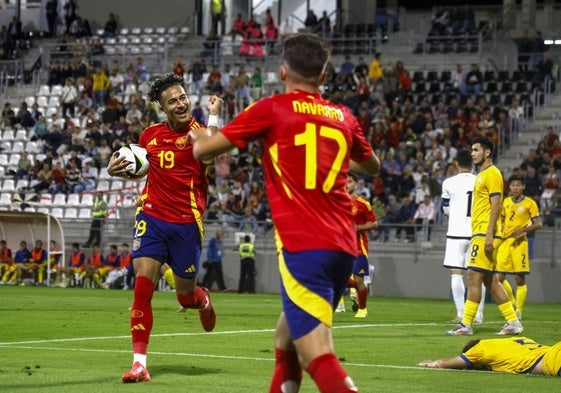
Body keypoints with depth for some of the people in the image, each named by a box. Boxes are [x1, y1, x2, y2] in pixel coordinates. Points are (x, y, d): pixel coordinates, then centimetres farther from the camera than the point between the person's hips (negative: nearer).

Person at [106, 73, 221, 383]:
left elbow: (211, 156, -28)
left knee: (186, 298, 10)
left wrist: (213, 117, -29)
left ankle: (203, 299, 50)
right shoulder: (151, 135, 6)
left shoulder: (197, 132, -6)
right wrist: (117, 170, 4)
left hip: (186, 224, -2)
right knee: (142, 285, -14)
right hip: (152, 218, 2)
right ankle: (139, 363, -10)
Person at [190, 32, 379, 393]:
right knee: (288, 336, 26)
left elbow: (203, 150, 6)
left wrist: (198, 135, 29)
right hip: (343, 245, 6)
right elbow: (372, 165, 34)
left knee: (318, 358, -14)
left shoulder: (271, 109, 0)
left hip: (303, 246, -6)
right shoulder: (343, 116, 14)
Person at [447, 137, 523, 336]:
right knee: (490, 280, 10)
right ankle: (513, 322, 13)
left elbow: (496, 205, -17)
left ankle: (466, 324, -10)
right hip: (479, 234, 10)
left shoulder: (492, 174, -9)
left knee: (473, 277, -11)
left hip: (485, 234, -10)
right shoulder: (481, 175, 20)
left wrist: (489, 234, -23)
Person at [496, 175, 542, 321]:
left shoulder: (529, 203, -2)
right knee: (499, 277, 0)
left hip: (519, 242, -5)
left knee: (520, 278, -4)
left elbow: (538, 224, -3)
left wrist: (523, 229, -17)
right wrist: (499, 231, 4)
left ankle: (519, 311, 4)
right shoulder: (506, 202, 12)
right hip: (505, 241, 5)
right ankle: (512, 302, 22)